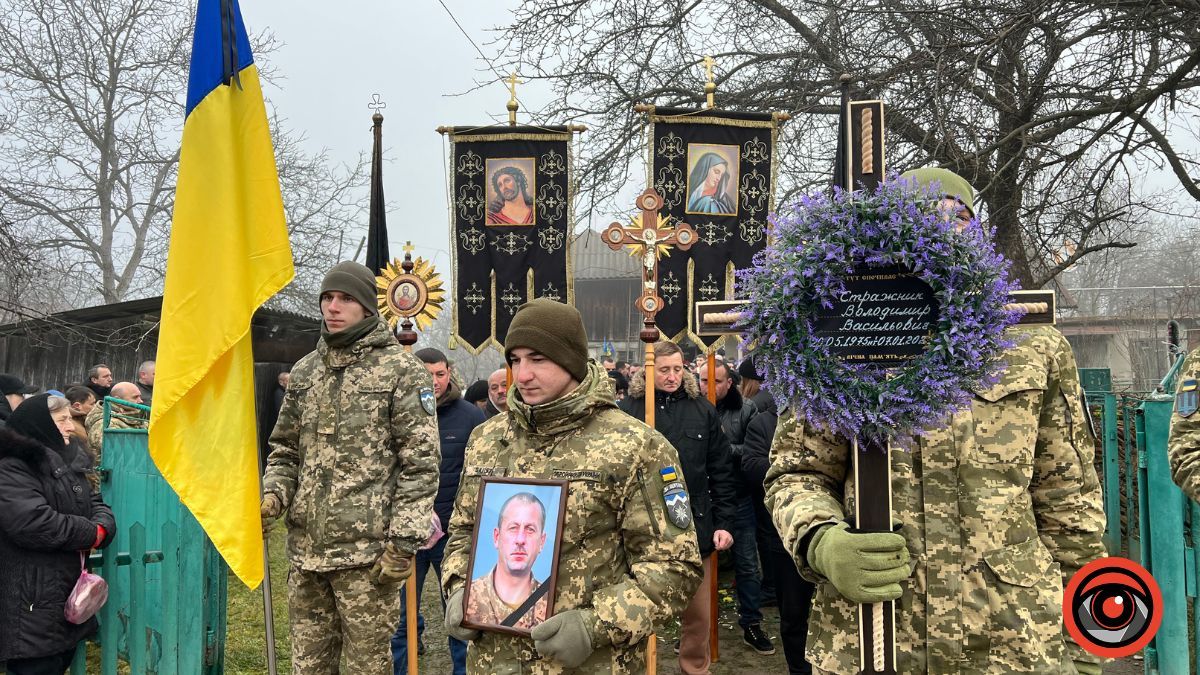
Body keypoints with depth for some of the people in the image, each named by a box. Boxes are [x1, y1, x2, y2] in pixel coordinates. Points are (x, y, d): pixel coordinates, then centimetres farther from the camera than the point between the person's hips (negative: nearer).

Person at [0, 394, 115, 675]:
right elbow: (31, 522, -27)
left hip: (69, 591, 9)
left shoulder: (70, 462, 17)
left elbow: (96, 503, 15)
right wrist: (89, 534, -16)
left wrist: (101, 528, -9)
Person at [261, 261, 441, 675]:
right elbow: (285, 450, 20)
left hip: (367, 552, -5)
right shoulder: (304, 371, 14)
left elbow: (420, 464, -8)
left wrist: (403, 541, -14)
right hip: (305, 548, 6)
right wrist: (272, 495, 0)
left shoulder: (402, 371, -4)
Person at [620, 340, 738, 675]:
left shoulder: (703, 410, 4)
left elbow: (721, 472, 7)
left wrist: (724, 522, 2)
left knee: (698, 613, 12)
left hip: (695, 525, 2)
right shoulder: (629, 409, -5)